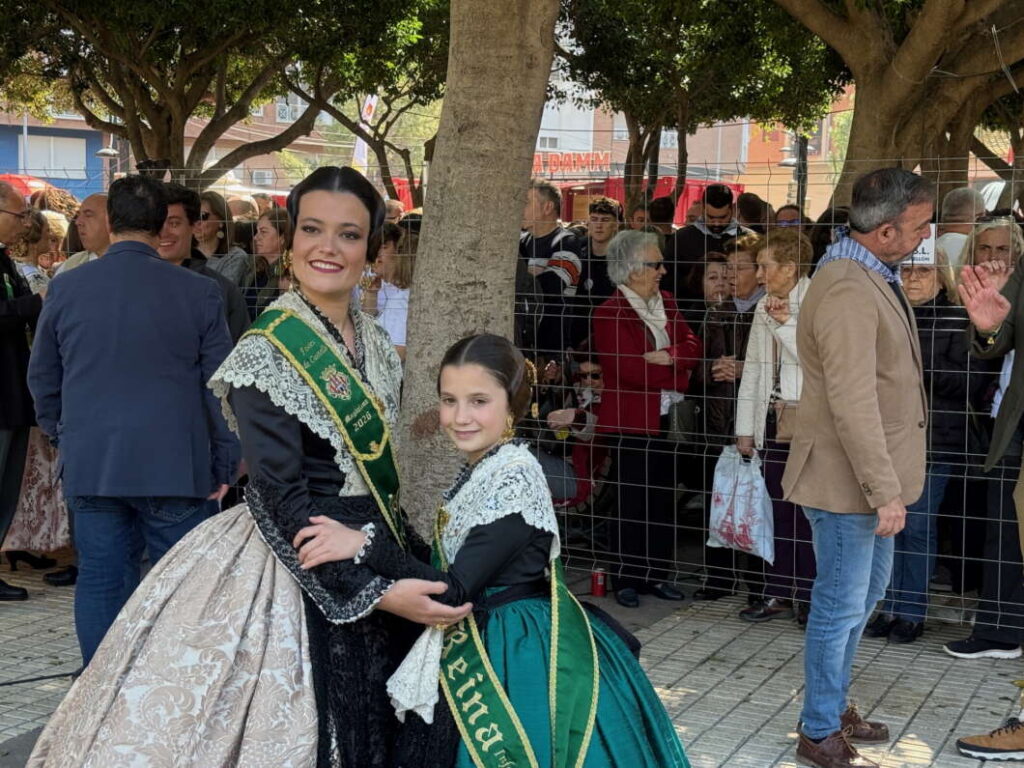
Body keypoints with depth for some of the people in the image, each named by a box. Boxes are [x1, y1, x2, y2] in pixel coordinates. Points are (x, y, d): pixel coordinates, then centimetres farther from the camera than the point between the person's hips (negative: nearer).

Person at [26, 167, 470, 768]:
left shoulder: (376, 345, 6)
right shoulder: (267, 354, -15)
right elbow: (283, 499, -19)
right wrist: (372, 591, -23)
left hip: (374, 565, 7)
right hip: (295, 574, -7)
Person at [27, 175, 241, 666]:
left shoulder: (65, 289, 3)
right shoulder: (198, 293, -6)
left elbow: (41, 379, 12)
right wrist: (223, 465, 5)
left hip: (89, 464, 3)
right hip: (173, 465, -2)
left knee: (100, 584, 10)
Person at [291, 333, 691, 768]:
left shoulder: (514, 478, -22)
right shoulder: (480, 471, 5)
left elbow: (454, 591, -25)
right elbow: (459, 584, 7)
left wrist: (365, 545, -30)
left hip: (518, 658, -9)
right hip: (483, 651, 9)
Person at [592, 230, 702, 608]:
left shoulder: (666, 303, 13)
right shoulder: (610, 313, -11)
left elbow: (693, 346, 6)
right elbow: (628, 369, -20)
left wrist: (669, 356, -15)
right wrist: (679, 377, -12)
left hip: (667, 419, 7)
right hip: (631, 421, -7)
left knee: (664, 498, 10)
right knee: (632, 502, -1)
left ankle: (656, 574, 20)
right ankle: (626, 579, 10)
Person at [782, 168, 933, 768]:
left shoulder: (875, 275, 8)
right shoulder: (847, 293, -24)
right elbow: (853, 406, -27)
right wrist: (885, 491, -24)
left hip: (872, 472, 10)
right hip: (846, 479, -10)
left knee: (868, 591, 22)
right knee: (842, 606, 2)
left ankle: (835, 703, 38)